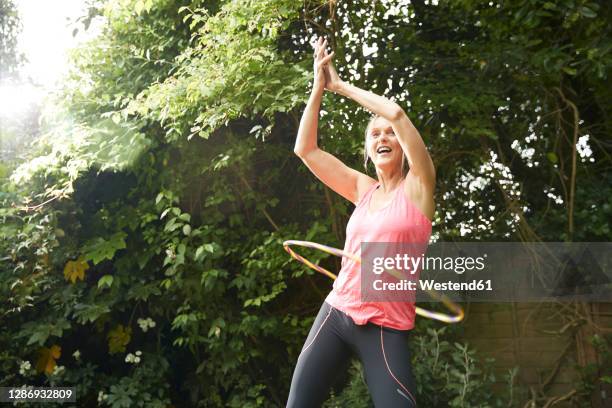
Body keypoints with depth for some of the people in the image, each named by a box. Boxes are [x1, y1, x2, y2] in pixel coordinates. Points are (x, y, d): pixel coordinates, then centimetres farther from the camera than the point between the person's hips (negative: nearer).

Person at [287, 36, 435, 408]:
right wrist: (320, 86, 6)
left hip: (386, 329, -4)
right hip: (336, 314, 5)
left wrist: (342, 86, 0)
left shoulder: (418, 186, -1)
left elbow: (396, 112, -13)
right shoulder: (364, 190, 11)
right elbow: (305, 149, 9)